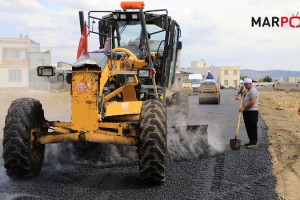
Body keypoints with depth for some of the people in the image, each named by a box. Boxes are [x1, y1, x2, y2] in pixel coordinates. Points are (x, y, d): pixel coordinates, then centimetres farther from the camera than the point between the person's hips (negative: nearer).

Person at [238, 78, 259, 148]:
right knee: (248, 127, 13)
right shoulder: (248, 91, 18)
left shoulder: (253, 91, -14)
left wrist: (244, 108, -20)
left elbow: (252, 102, -23)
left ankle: (254, 143, -1)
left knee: (252, 128, -6)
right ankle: (251, 141, 21)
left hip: (252, 112, -10)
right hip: (247, 112, 10)